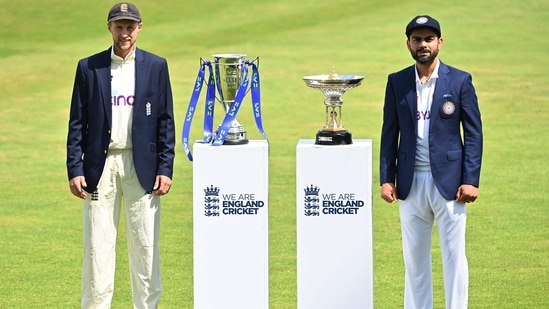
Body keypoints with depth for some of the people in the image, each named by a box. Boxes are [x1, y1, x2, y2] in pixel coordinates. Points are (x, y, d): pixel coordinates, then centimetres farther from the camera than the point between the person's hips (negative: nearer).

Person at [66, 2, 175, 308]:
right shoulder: (89, 67, 4)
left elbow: (165, 121, 5)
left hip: (142, 165, 0)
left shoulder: (156, 66, 5)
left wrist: (165, 168, -2)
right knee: (98, 246, 1)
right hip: (101, 165, 0)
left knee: (145, 245, 2)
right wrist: (75, 169, -3)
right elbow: (77, 122, 4)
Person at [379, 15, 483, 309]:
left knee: (453, 256, -1)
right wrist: (386, 179, 1)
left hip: (448, 182, -2)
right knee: (414, 257, 7)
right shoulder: (397, 83, 7)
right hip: (411, 183, 2)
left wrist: (470, 180, -8)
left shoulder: (460, 81, 0)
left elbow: (473, 133, 0)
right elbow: (390, 133, 9)